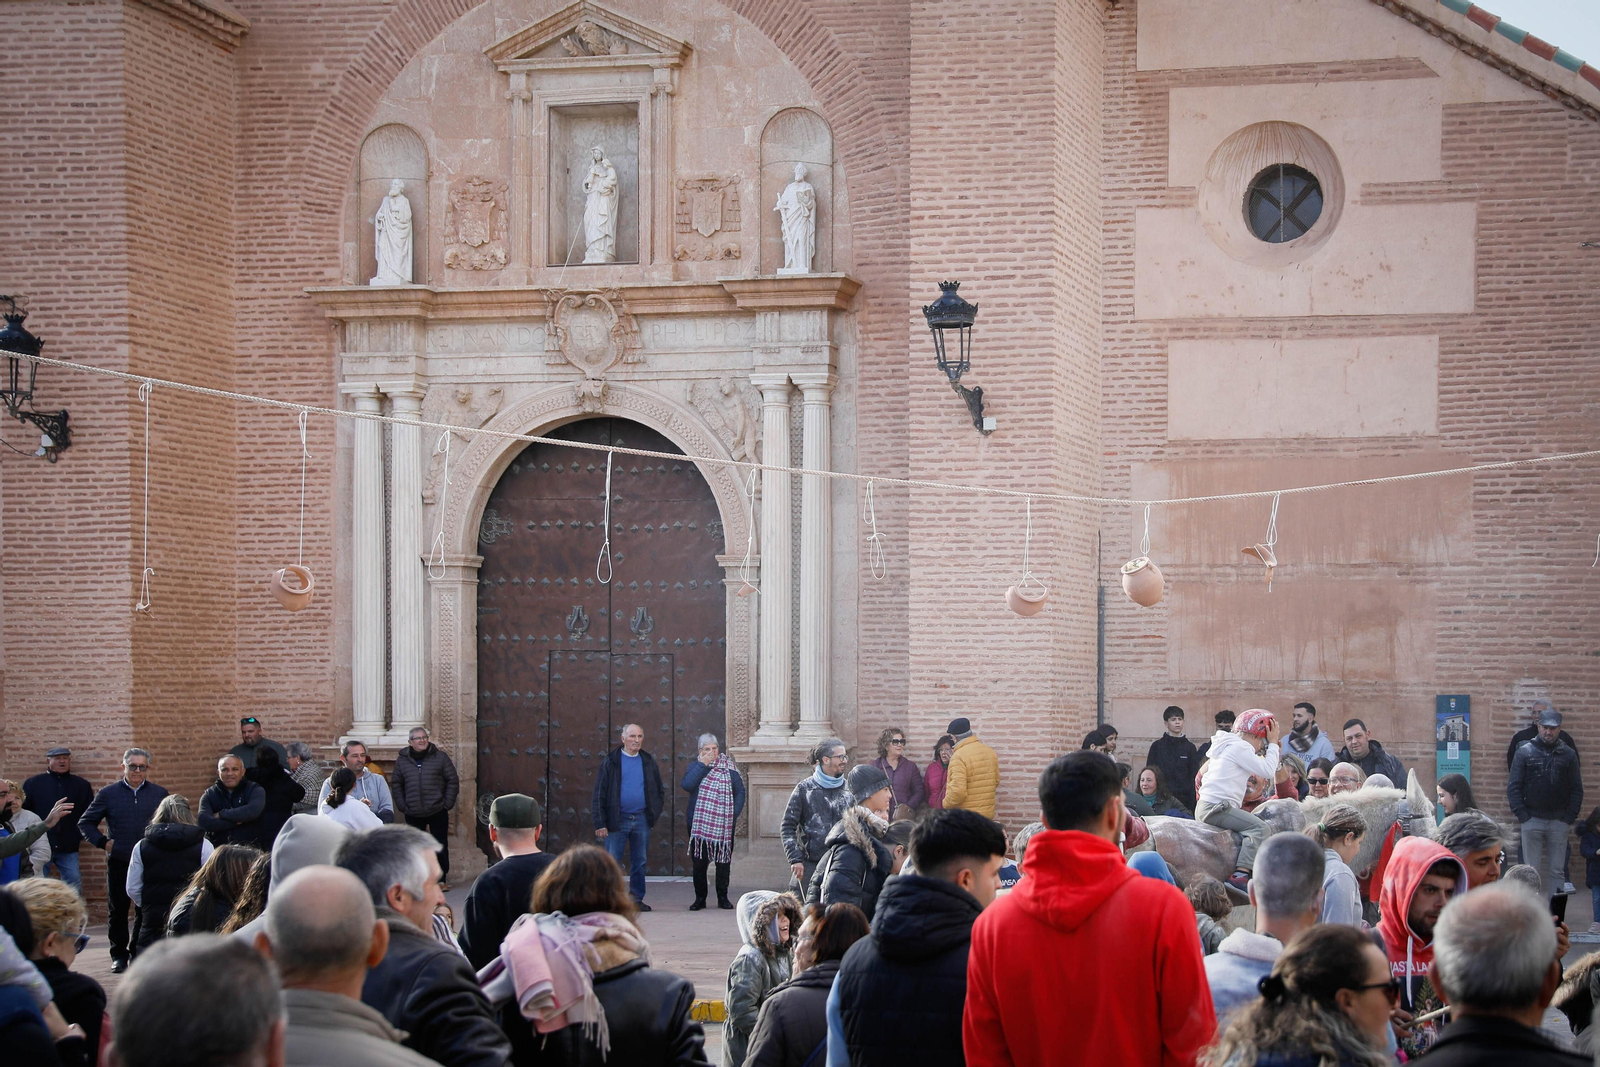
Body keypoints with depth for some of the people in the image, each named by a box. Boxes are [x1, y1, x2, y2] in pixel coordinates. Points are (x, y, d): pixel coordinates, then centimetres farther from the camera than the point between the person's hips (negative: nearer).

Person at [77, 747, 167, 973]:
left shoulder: (159, 794, 8)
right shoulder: (108, 793, 6)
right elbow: (85, 823, 11)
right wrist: (102, 842, -2)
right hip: (118, 862, 0)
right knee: (117, 910, 4)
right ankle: (119, 955, 12)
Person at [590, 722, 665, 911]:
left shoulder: (648, 762, 9)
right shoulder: (611, 761, -2)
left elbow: (659, 793, 18)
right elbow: (599, 794, -3)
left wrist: (654, 815, 6)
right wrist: (600, 823, -10)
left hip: (642, 819, 3)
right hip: (617, 820, -3)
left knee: (640, 862, 8)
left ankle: (637, 899, 17)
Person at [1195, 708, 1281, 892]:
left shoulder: (1228, 746, 24)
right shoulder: (1239, 747, -7)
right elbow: (1268, 771, -9)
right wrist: (1273, 744, 2)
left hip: (1207, 808, 11)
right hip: (1216, 807, -10)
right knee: (1260, 828, -21)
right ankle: (1240, 876, -31)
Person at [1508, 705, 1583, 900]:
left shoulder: (1568, 754, 5)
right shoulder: (1525, 752, 1)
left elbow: (1577, 789, 6)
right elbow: (1513, 787, 0)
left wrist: (1570, 818, -2)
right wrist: (1522, 816, -8)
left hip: (1559, 822, 1)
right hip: (1532, 820, -1)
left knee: (1556, 871, 4)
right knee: (1532, 870, 2)